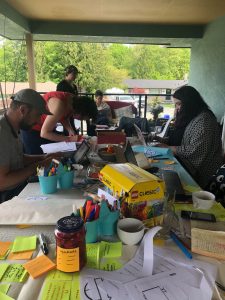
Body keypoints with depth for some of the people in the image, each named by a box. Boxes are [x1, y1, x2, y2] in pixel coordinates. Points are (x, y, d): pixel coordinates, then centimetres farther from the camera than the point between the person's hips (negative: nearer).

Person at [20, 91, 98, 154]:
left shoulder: (75, 101, -13)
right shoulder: (59, 106, -36)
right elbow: (44, 133, -31)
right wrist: (69, 139, -32)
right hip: (32, 129, -7)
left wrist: (71, 130, -10)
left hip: (47, 128, 8)